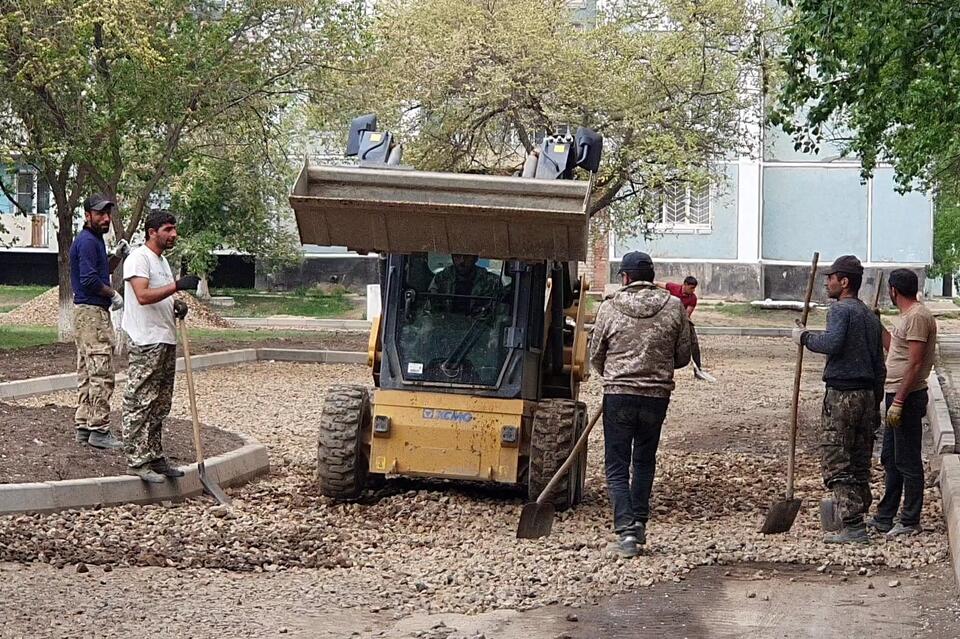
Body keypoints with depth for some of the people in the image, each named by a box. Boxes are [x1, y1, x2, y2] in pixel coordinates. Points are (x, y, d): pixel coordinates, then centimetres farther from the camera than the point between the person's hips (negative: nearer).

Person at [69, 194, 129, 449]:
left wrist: (117, 256, 11)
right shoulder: (87, 241, -14)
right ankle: (98, 430, -9)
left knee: (87, 373, 12)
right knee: (101, 374, -10)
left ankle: (83, 426, 16)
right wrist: (113, 294, -10)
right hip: (93, 313, -11)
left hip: (86, 312, 11)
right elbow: (89, 279, -22)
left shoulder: (95, 240, 18)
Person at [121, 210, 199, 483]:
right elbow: (143, 296, -22)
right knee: (139, 404, -8)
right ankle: (137, 462, -7)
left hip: (166, 341, 10)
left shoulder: (162, 260, 20)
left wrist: (176, 305, 7)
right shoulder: (138, 258, -10)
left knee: (159, 406, 12)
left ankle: (154, 458, 18)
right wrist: (177, 285, -26)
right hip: (146, 343, -10)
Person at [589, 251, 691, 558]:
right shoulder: (674, 307, -1)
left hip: (618, 394, -2)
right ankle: (639, 523, 25)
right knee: (645, 462, 21)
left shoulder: (610, 308, -5)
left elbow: (596, 356, 5)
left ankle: (626, 530, -10)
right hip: (657, 395, 2)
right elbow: (683, 356, 6)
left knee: (617, 466, 3)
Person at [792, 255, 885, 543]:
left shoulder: (840, 309, -8)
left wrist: (805, 337, -9)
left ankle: (852, 527, -12)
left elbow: (832, 343, -27)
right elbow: (879, 366, 19)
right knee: (860, 464, 12)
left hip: (841, 393, -8)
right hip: (867, 393, 8)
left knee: (837, 464, -6)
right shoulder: (870, 315, 18)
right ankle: (857, 517, 16)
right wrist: (876, 405, 24)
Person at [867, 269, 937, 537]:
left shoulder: (917, 316, -17)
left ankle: (910, 522, 3)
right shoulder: (909, 316, 15)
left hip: (908, 398, -11)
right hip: (898, 397, 11)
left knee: (907, 462, -3)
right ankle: (884, 518, 22)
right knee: (890, 459, 15)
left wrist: (898, 402, -24)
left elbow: (915, 364, -22)